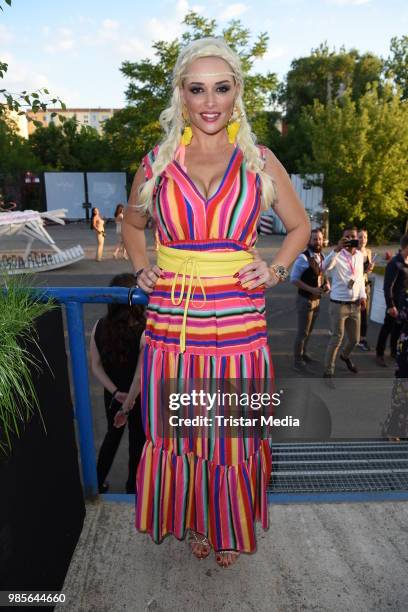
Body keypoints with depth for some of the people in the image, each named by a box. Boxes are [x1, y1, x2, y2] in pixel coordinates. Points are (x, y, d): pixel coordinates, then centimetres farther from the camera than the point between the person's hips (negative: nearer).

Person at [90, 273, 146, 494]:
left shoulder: (99, 327, -12)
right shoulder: (144, 333, -27)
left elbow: (96, 365, -8)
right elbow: (141, 375, -25)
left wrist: (115, 392, -10)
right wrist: (128, 404, -16)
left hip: (113, 395, 4)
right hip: (140, 397, -4)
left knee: (113, 434, 28)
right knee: (138, 440, 19)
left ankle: (97, 483, 41)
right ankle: (133, 487, 39)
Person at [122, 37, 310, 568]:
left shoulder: (260, 161, 5)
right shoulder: (157, 162, 7)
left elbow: (300, 226, 15)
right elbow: (132, 223, 22)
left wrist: (275, 270, 0)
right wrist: (142, 270, 6)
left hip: (238, 324, 0)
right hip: (170, 320, 1)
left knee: (233, 434, 13)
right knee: (179, 429, 14)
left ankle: (230, 529, 42)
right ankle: (194, 521, 43)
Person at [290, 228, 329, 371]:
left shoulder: (322, 257, 5)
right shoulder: (303, 257, -19)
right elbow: (294, 279, -20)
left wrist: (327, 284, -3)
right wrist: (312, 289, -26)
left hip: (317, 300, 8)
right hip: (305, 300, -7)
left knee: (309, 331, 20)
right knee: (302, 332, 0)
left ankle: (303, 353, 37)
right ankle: (297, 360, 14)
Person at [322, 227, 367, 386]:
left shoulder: (360, 255, 7)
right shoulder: (337, 255, -12)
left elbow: (360, 276, 16)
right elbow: (325, 267, -33)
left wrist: (362, 296, 5)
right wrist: (337, 249, -42)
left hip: (354, 305, 6)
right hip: (338, 304, -6)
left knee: (354, 339, 18)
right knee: (336, 339, -1)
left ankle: (345, 356, 50)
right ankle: (328, 372, 13)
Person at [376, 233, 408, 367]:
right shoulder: (395, 263, -18)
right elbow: (388, 286, -20)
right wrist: (390, 305, -22)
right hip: (396, 302, -7)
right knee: (387, 328, 4)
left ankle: (394, 351, 33)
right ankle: (379, 354, 16)